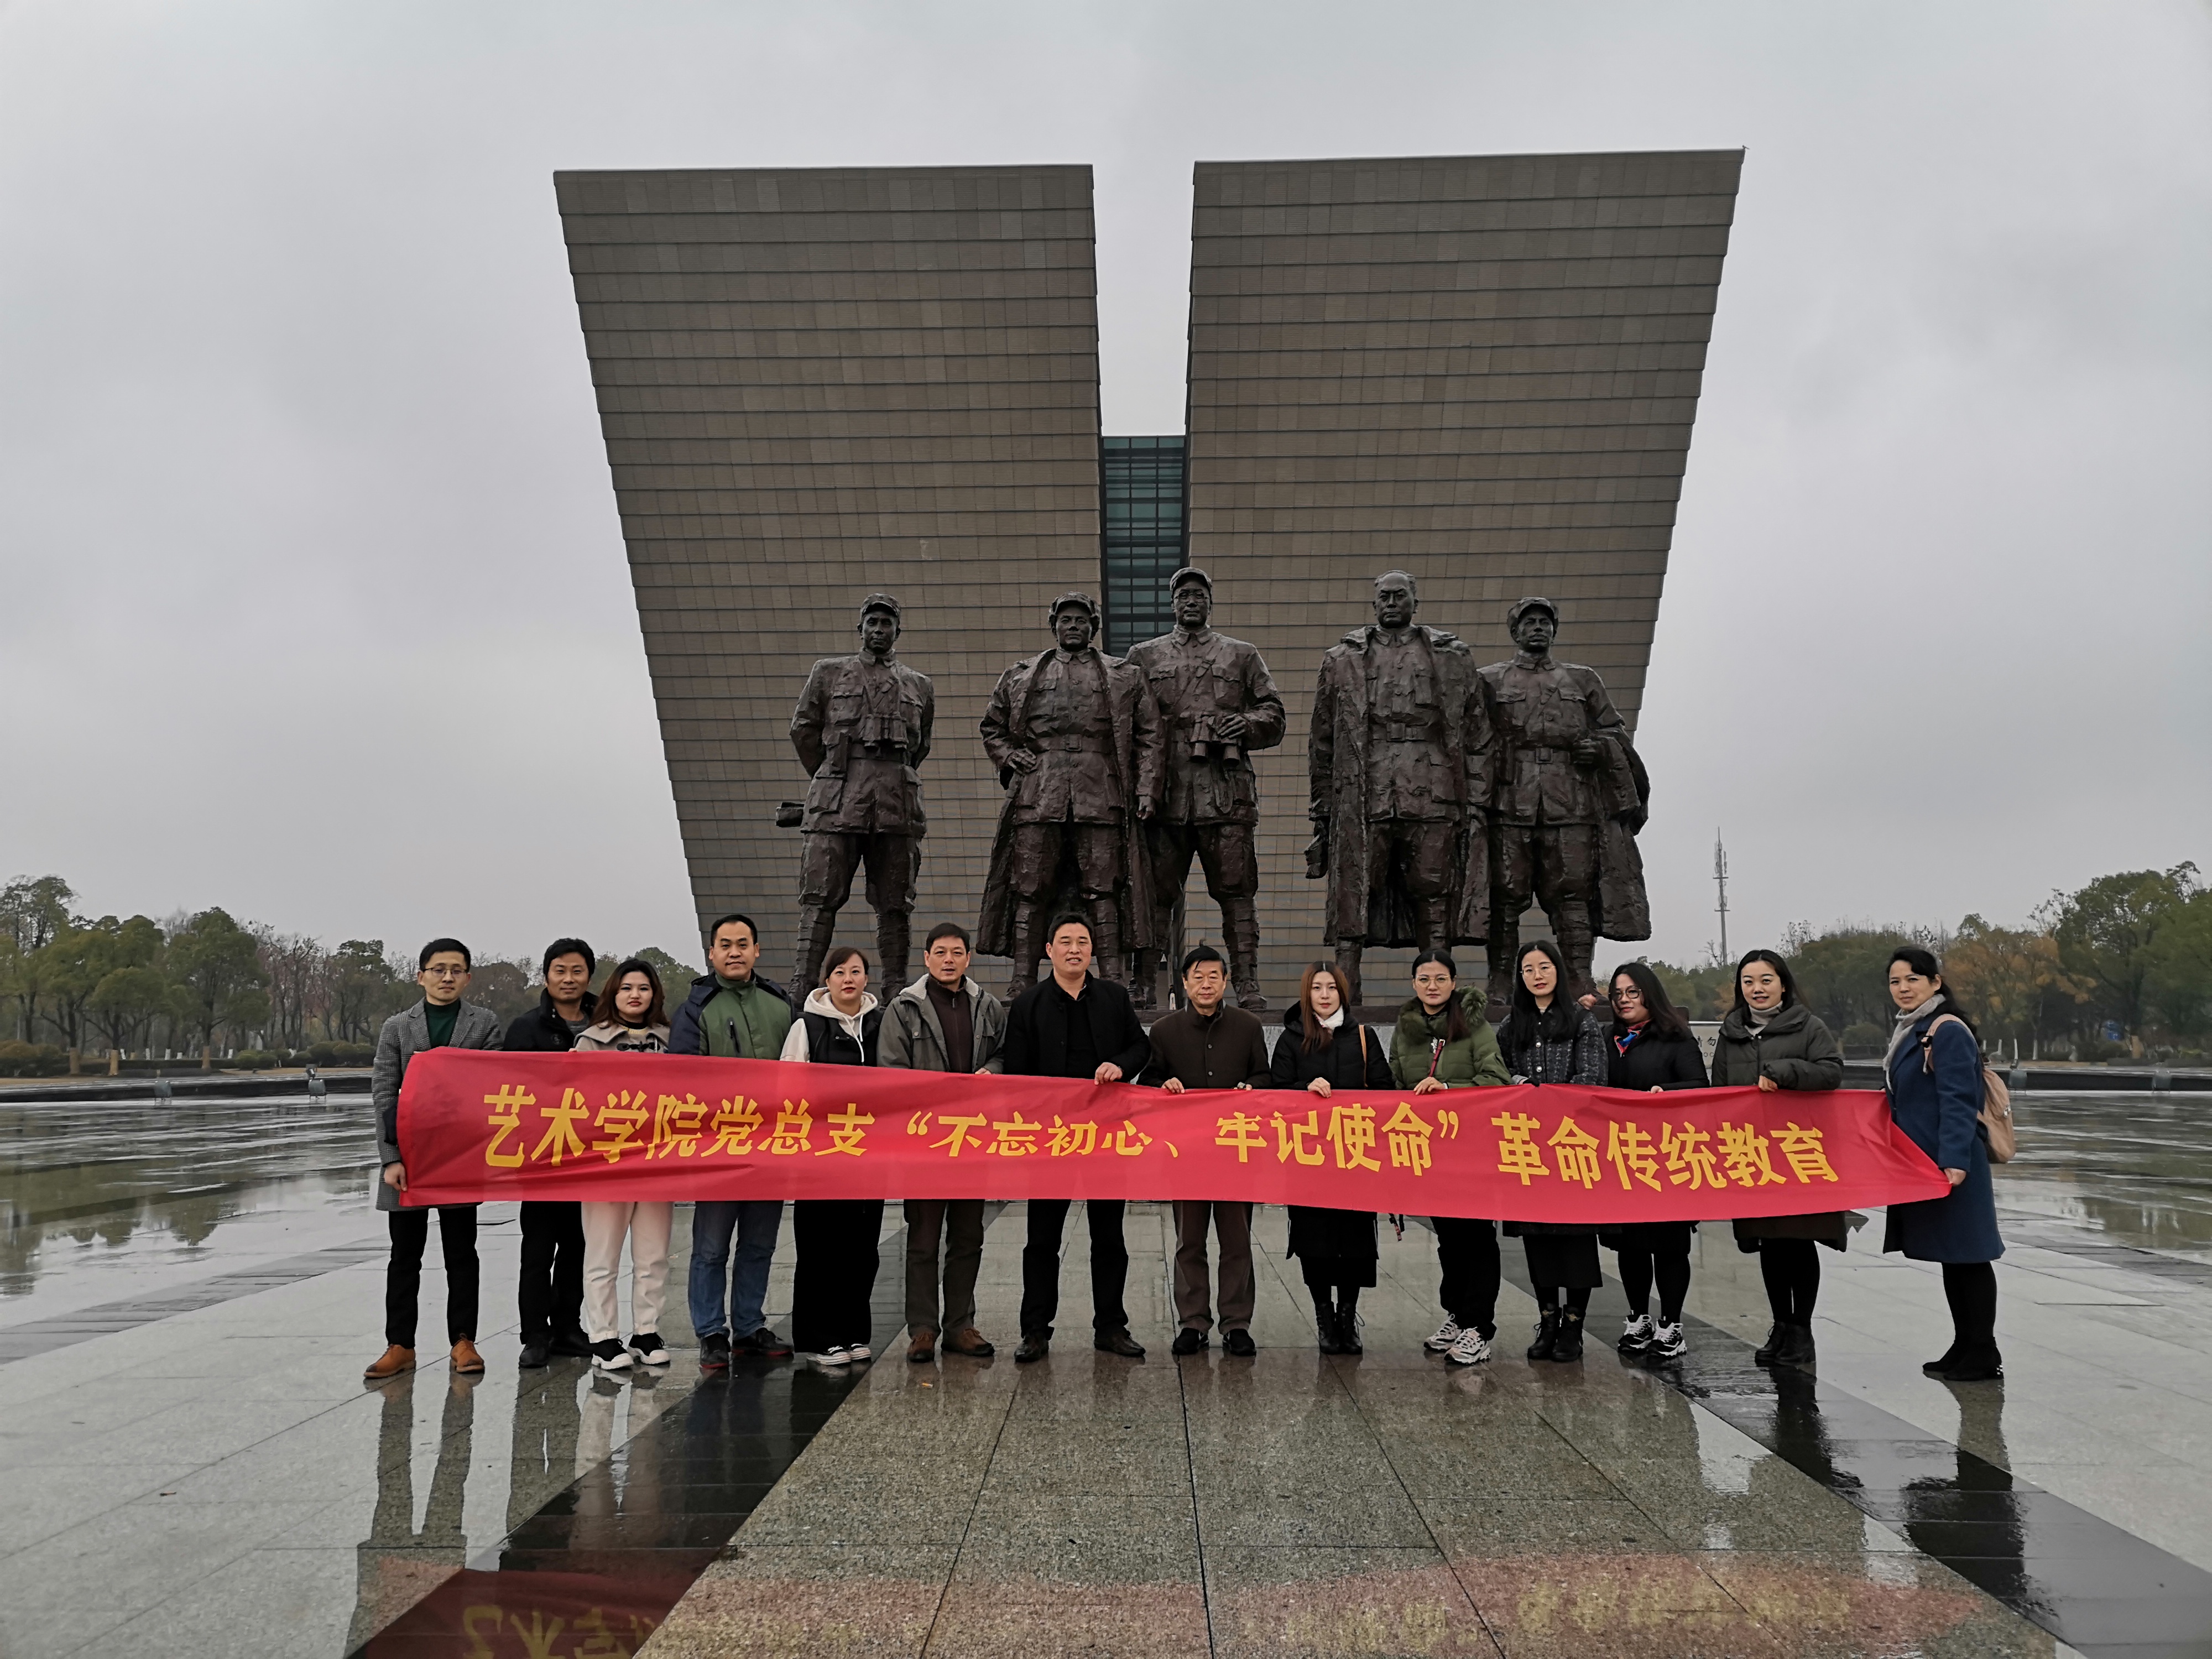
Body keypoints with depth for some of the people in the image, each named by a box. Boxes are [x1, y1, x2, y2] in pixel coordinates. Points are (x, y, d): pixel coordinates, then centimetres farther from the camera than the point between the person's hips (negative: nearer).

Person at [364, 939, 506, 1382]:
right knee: (405, 1255, 7)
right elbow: (382, 1095, 1)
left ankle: (463, 1341, 15)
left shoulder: (485, 1024, 5)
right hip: (407, 1155, 1)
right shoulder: (397, 1027, 7)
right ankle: (400, 1345, 15)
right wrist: (390, 1159, -9)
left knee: (461, 1252, 7)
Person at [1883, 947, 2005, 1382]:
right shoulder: (1911, 1031, 15)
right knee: (1949, 1256, 14)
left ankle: (1982, 1356, 6)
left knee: (1965, 1255, -2)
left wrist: (1954, 1160, -27)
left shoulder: (1949, 1031, -14)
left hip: (1951, 1165, -10)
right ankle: (1965, 1348, 23)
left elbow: (1958, 1101, -21)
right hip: (1924, 1162, 10)